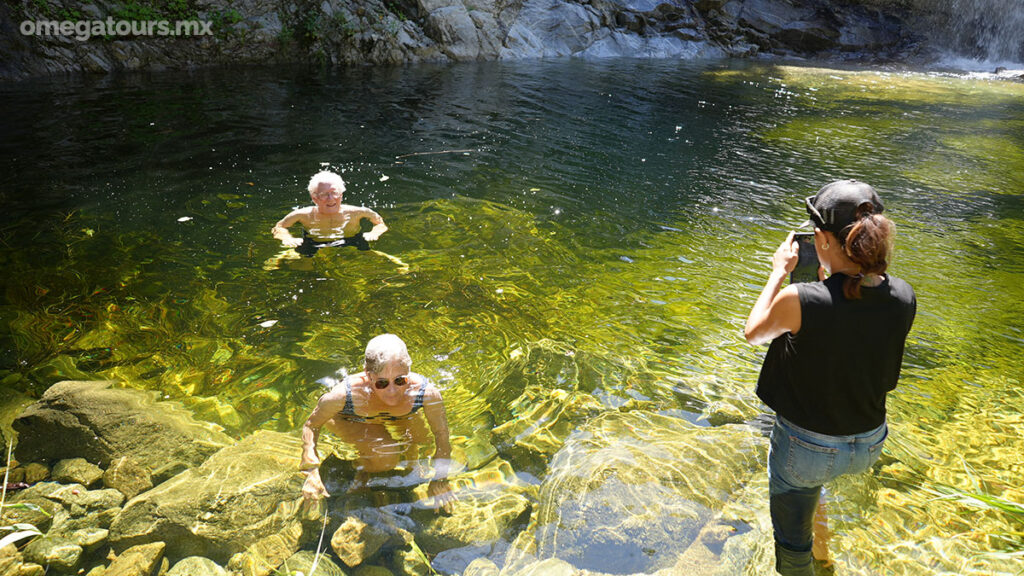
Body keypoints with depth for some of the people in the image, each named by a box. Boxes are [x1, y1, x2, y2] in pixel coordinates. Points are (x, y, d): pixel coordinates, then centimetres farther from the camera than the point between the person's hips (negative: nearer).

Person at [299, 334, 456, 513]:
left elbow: (442, 434, -20)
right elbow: (311, 426, -21)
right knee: (387, 458, -24)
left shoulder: (427, 393, -37)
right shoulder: (342, 396, -40)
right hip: (347, 418, -3)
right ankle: (361, 467, 9)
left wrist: (439, 479, -25)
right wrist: (312, 472, -30)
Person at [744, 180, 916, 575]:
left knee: (793, 543, 19)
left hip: (805, 447, -6)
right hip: (868, 446, 6)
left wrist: (779, 274, 0)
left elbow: (753, 333, -8)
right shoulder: (903, 298, -16)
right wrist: (830, 280, 5)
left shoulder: (799, 301, -30)